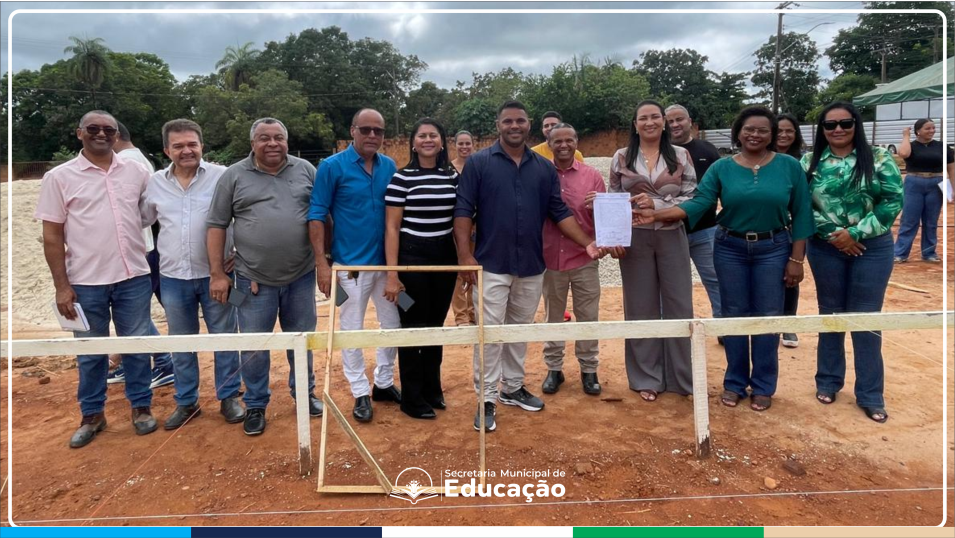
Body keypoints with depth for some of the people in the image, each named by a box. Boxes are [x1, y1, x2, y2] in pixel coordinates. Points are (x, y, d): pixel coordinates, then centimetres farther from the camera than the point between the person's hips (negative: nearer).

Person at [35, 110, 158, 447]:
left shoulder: (136, 172, 4)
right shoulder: (59, 177, -1)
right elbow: (52, 236, -2)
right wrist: (61, 286, -6)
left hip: (133, 277, 1)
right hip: (85, 282, -1)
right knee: (90, 352, 12)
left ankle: (141, 406, 26)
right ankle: (92, 414, 26)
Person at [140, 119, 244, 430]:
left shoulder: (223, 176, -6)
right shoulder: (155, 183, 5)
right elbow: (139, 221, 19)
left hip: (215, 274, -3)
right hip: (173, 277, 3)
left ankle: (229, 398, 23)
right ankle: (187, 402, 28)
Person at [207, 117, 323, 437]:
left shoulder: (305, 170, 3)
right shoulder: (233, 176, -1)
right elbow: (216, 226, 1)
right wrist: (217, 273, -3)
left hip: (301, 276, 2)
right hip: (254, 279, -1)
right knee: (254, 347, 7)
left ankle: (304, 393, 34)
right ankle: (255, 405, 24)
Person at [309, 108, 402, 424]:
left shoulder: (390, 167, 3)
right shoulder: (332, 166, -8)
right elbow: (316, 216, -8)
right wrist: (322, 263, -14)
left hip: (386, 262, 4)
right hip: (351, 264, -4)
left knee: (393, 325, 13)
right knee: (352, 330, 7)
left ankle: (384, 383, 31)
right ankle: (361, 393, 21)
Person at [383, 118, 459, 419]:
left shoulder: (452, 176, 5)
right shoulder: (402, 178, -9)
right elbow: (392, 228, -9)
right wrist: (392, 273, -14)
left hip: (445, 257, 5)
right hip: (411, 257, -4)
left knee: (436, 324, 15)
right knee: (413, 326, 5)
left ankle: (432, 389, 31)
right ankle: (412, 398, 18)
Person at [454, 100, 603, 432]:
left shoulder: (544, 168, 9)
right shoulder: (479, 163, -2)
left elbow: (560, 212, 8)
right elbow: (463, 211, -5)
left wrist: (587, 243, -4)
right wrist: (465, 255, -14)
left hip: (532, 266, 4)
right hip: (492, 265, -4)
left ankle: (513, 388, 29)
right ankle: (487, 399, 8)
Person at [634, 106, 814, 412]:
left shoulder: (789, 166, -2)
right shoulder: (721, 168, -1)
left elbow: (801, 214, -2)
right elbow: (699, 203, -12)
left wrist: (796, 259, -6)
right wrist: (656, 215, -26)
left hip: (773, 249, 0)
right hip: (730, 249, 1)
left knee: (768, 318, 5)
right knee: (733, 316, 8)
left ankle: (763, 387, 20)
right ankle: (734, 383, 22)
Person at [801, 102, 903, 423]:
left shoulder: (878, 159, -3)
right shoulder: (810, 163, 0)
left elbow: (893, 201, -7)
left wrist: (855, 232, -14)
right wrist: (830, 234, -13)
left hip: (872, 248, -1)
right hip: (826, 248, 1)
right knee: (830, 315, 12)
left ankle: (870, 395, 16)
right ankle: (828, 382, 27)